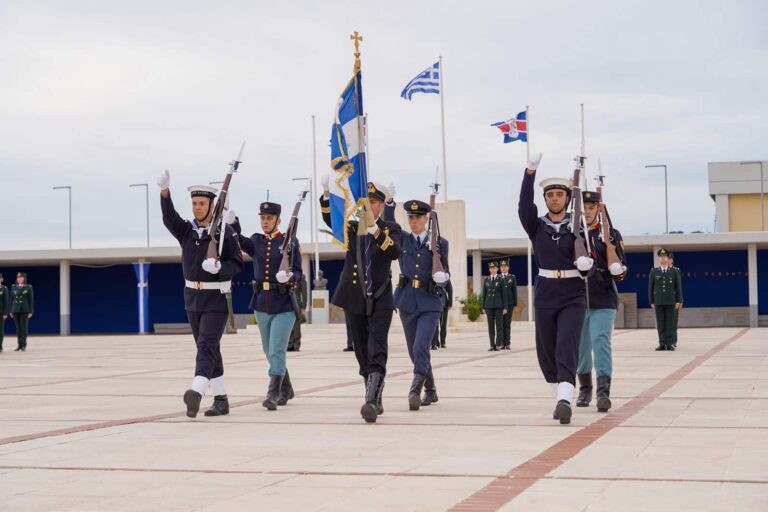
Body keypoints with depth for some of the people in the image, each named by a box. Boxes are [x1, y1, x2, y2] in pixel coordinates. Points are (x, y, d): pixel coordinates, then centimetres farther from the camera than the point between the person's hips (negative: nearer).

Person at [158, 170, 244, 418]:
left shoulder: (224, 232, -9)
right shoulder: (186, 230, 3)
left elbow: (237, 264, -6)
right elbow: (169, 217, -16)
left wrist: (218, 268, -27)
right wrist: (164, 191, -33)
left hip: (217, 299, -5)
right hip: (192, 298, 6)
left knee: (206, 346, -19)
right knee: (209, 350, 10)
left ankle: (196, 393, -35)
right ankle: (221, 400, 18)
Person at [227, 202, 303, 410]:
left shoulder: (289, 241, -3)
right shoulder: (257, 241, 8)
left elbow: (299, 274, -4)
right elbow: (244, 244, -15)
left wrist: (289, 277, -26)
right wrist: (234, 227, -33)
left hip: (284, 305, -5)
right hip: (262, 303, 5)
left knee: (277, 350, -12)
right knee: (269, 351, 14)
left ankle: (273, 393, -11)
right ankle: (286, 388, 31)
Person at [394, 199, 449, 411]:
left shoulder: (440, 243, 2)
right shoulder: (402, 239, 8)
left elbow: (444, 275, 7)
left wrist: (442, 278, -15)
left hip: (429, 303, -3)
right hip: (407, 302, 3)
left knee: (421, 347, -20)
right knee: (415, 351, 10)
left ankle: (415, 391, -21)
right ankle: (430, 391, 26)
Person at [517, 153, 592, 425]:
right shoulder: (537, 226, 5)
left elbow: (586, 258, 3)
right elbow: (524, 206, -13)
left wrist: (586, 263, -22)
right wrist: (530, 171, -21)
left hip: (573, 295, -3)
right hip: (545, 294, 3)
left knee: (567, 347, -17)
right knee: (546, 350, 8)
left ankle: (565, 402, -29)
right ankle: (560, 397, 26)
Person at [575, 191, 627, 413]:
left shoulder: (611, 234, 3)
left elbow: (620, 270, 3)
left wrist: (618, 270, -18)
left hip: (603, 302, -3)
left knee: (601, 342, -16)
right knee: (581, 347, 11)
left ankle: (603, 392, -21)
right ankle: (585, 389, 27)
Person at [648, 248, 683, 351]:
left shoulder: (675, 271, 6)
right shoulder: (653, 271, 7)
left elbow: (678, 287, 5)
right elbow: (650, 287, 7)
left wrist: (679, 301, -1)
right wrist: (651, 302, 2)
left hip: (671, 302, -1)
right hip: (658, 302, 1)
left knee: (670, 323, 0)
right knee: (660, 324, 1)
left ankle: (670, 343, 4)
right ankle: (662, 343, 4)